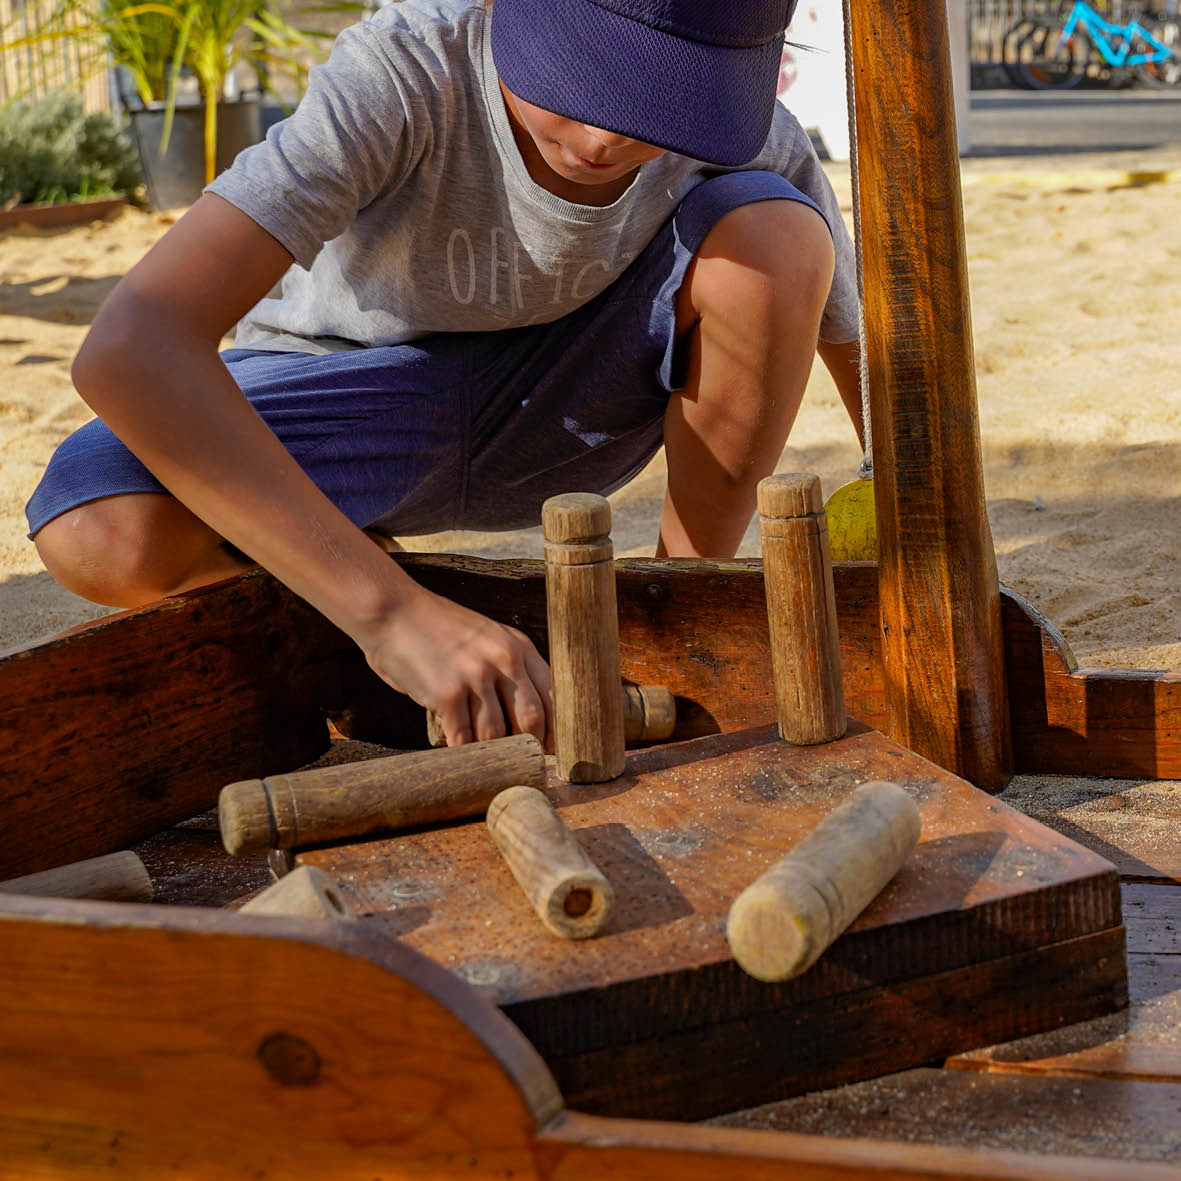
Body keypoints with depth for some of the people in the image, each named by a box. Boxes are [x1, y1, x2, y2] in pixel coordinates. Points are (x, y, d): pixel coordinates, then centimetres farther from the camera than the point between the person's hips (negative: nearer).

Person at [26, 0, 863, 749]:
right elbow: (129, 346, -44)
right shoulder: (402, 72, -33)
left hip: (561, 408, 2)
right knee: (101, 537, -32)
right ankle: (377, 575, 0)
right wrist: (392, 613, -52)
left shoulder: (756, 142, -23)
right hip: (357, 390, -1)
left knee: (777, 235, -27)